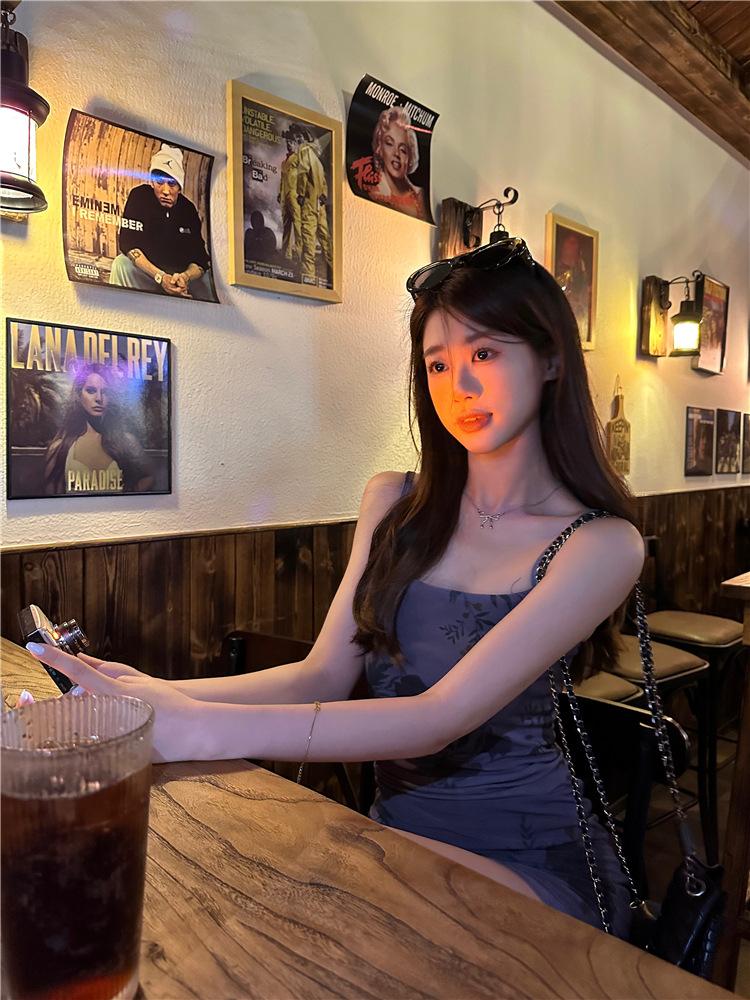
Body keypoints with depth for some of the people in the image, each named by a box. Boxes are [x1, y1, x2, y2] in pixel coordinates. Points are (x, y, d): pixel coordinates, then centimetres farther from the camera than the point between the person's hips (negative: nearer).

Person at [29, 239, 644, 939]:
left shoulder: (601, 544, -13)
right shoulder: (394, 504, 4)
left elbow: (441, 717, -24)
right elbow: (322, 676, -2)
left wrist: (201, 730, -33)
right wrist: (164, 695, -19)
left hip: (529, 866, -4)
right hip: (397, 836, 4)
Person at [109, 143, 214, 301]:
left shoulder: (188, 210, -5)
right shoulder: (139, 196, -11)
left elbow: (201, 260, -9)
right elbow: (127, 243, -19)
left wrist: (185, 277, -33)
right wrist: (160, 277, -31)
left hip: (182, 273, 1)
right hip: (146, 269, -1)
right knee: (122, 264, -28)